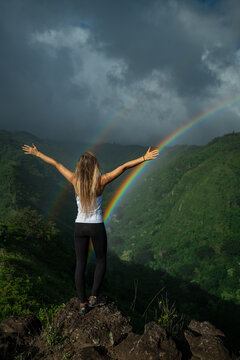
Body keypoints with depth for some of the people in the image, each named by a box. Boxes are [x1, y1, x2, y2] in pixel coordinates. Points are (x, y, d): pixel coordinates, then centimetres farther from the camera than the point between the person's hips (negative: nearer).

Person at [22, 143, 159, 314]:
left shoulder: (75, 180, -9)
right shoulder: (101, 181, -15)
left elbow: (56, 163, 2)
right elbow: (124, 167, -18)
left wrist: (37, 153, 13)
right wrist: (144, 158, -17)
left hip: (79, 227, 3)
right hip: (97, 227, -2)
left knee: (80, 265, 13)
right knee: (101, 261, 21)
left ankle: (83, 303, 22)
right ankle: (94, 297, 19)